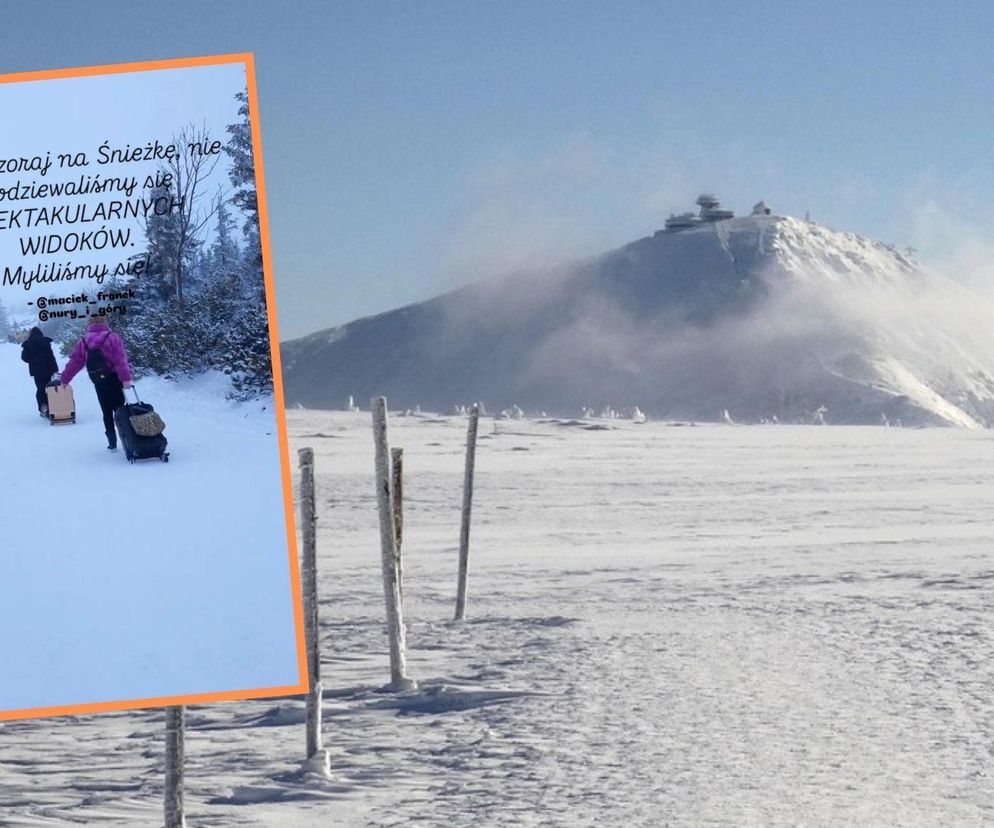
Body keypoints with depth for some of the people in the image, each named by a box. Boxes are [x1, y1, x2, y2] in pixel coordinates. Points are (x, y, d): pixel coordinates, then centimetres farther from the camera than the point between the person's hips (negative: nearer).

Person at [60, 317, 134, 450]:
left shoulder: (84, 342, 4)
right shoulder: (112, 338, -6)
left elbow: (75, 362, 7)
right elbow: (121, 359, -16)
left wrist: (65, 378, 17)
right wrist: (126, 377, -22)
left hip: (99, 383, 3)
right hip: (114, 380, -3)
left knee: (106, 413, 13)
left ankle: (112, 442, 9)